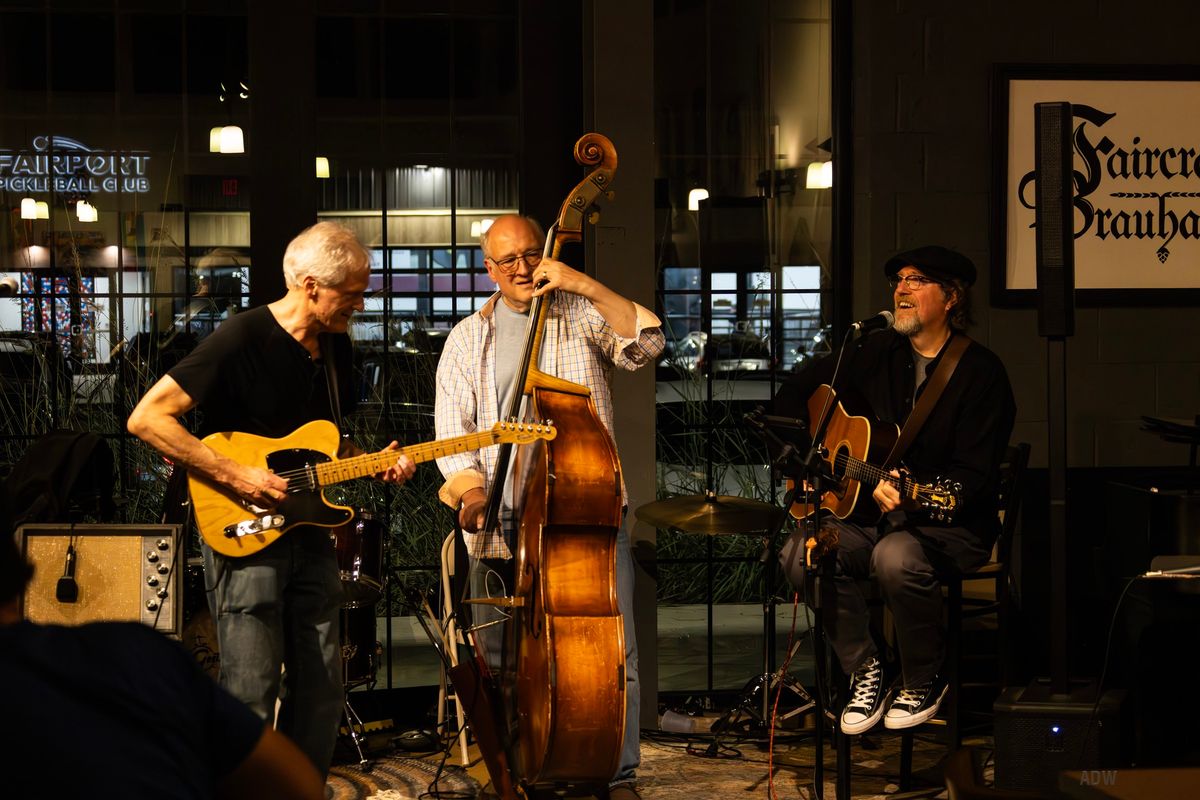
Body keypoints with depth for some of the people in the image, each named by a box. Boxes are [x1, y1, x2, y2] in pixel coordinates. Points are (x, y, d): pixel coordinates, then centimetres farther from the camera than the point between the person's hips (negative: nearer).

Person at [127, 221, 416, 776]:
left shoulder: (336, 346, 9)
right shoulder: (242, 338, -15)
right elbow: (146, 417, -19)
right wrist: (234, 475, -21)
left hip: (308, 531, 7)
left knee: (321, 690, 9)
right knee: (252, 694, -7)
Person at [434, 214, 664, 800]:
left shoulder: (583, 316, 9)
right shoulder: (467, 340, 13)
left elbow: (644, 347, -8)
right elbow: (452, 428, 6)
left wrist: (585, 285, -14)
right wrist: (471, 487, -12)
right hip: (504, 521, 2)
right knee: (498, 655, 3)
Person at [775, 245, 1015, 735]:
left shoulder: (981, 372, -8)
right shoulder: (876, 354, 9)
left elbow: (972, 475, -16)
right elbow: (794, 394, 20)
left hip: (950, 522, -5)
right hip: (872, 511, 6)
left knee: (896, 556, -38)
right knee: (801, 551, -22)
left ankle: (924, 684, -12)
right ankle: (865, 673, -6)